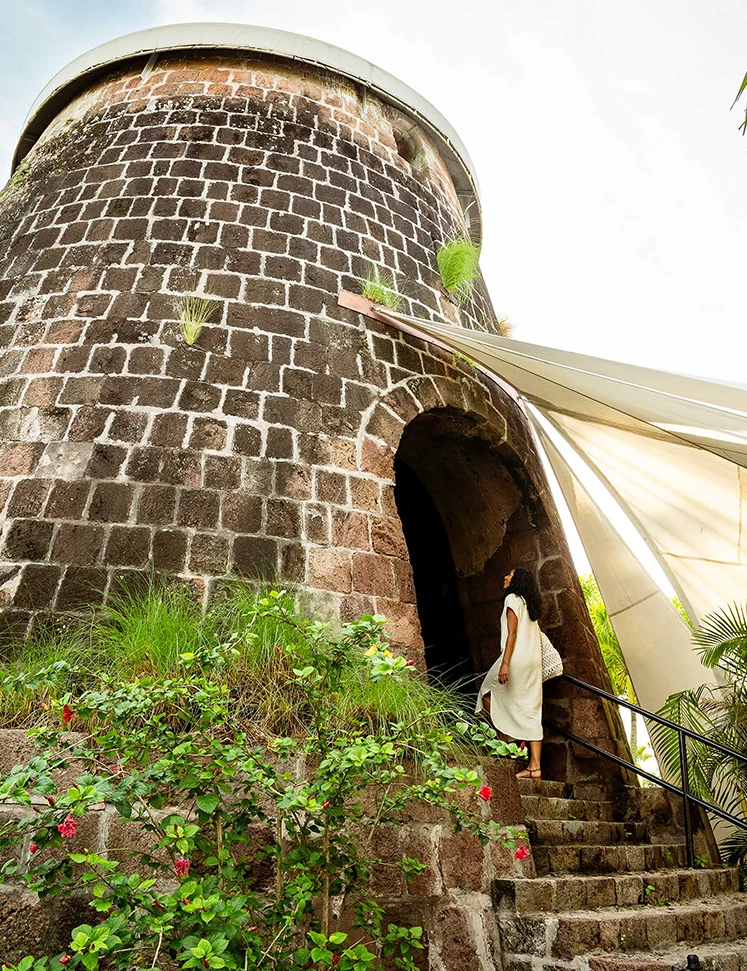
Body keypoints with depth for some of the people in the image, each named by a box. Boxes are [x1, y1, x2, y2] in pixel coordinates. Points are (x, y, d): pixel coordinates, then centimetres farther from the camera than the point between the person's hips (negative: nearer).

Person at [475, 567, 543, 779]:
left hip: (518, 658, -8)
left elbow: (512, 633, -14)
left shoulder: (513, 599, -5)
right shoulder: (530, 604, 20)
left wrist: (505, 663, -18)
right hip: (534, 662, 8)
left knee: (488, 692, 10)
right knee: (531, 712, 5)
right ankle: (534, 766, 5)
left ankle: (505, 737, 6)